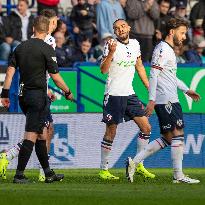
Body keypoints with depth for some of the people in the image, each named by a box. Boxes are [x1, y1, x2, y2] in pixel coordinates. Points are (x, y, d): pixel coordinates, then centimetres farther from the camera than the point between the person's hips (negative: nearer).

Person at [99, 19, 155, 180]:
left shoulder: (135, 44, 9)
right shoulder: (112, 45, -9)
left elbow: (139, 67, 21)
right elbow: (103, 70, -18)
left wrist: (150, 88, 20)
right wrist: (111, 52, -32)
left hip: (129, 94, 6)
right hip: (114, 94, -6)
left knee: (146, 128, 3)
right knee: (111, 133, -3)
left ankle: (139, 165, 13)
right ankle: (104, 170, 6)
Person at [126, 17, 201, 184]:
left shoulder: (169, 50, 21)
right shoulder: (163, 49, -11)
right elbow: (153, 75, -17)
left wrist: (187, 90, 28)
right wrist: (152, 100, -22)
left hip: (171, 100, 10)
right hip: (166, 101, -10)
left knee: (167, 139, 8)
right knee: (178, 135, -8)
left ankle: (134, 162, 7)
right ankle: (178, 175, -5)